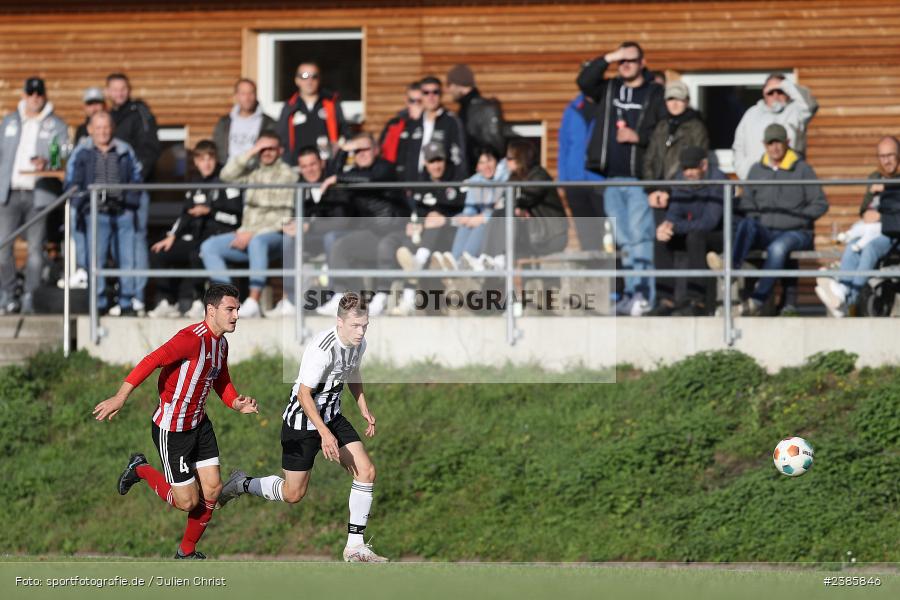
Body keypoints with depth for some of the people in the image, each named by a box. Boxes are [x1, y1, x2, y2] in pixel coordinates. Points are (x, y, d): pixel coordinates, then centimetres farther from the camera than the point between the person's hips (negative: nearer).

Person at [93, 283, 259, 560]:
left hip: (199, 423, 9)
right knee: (186, 502, -2)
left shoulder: (221, 343, 5)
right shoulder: (193, 339, -25)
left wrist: (237, 403, -3)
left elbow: (221, 382, 18)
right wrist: (121, 397, -38)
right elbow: (151, 361, -31)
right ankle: (141, 470, 24)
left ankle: (187, 551, 23)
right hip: (172, 430, -9)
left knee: (213, 489, 6)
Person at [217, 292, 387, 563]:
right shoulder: (322, 349, -31)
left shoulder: (359, 343, -3)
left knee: (366, 471, -7)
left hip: (332, 416, 8)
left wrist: (364, 410, 15)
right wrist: (325, 434, -29)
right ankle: (242, 484, 30)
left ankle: (355, 546, -1)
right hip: (302, 421, -8)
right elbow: (304, 394, -26)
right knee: (293, 494, 2)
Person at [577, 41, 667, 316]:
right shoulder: (609, 89, 16)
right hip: (612, 178, 5)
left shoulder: (655, 94, 3)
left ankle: (643, 295, -13)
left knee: (639, 236, -11)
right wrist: (608, 58, -5)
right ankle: (631, 294, 10)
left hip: (640, 177, -5)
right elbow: (584, 81, 1)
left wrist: (639, 137, -13)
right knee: (625, 241, 7)